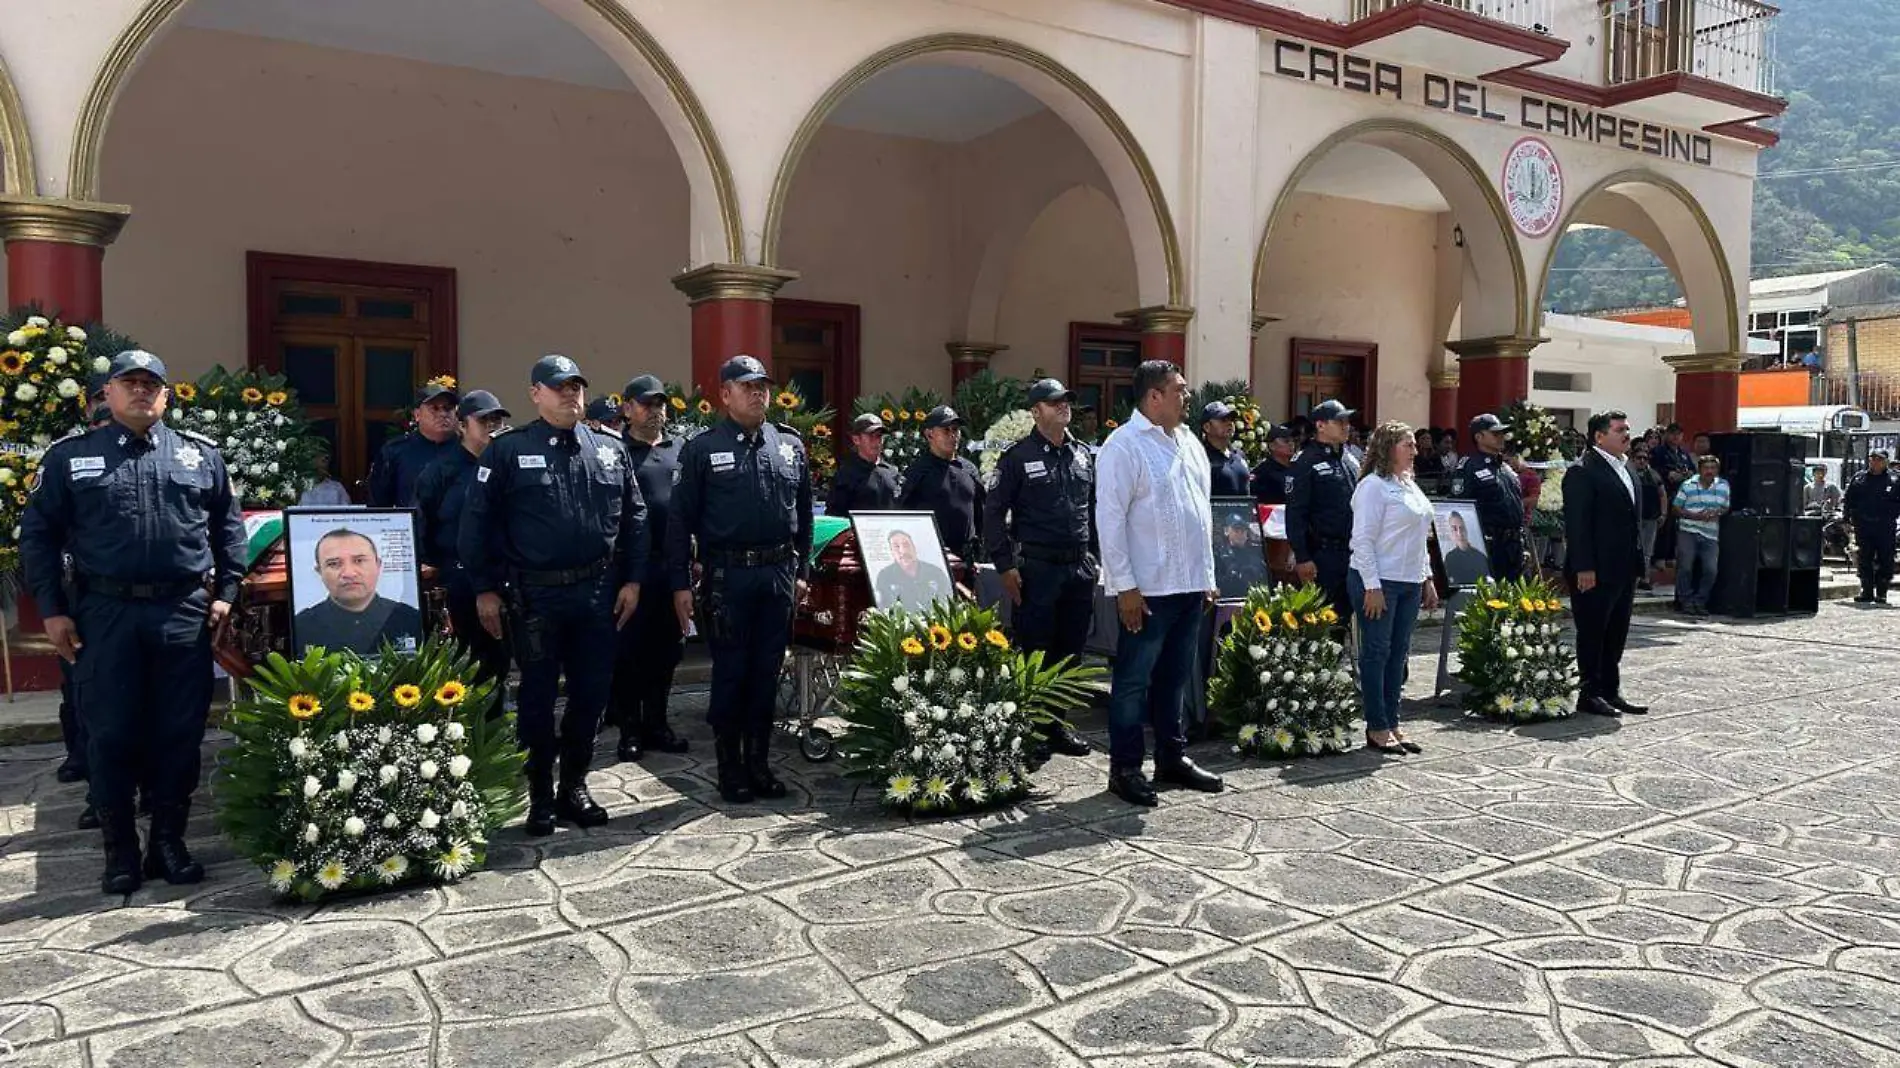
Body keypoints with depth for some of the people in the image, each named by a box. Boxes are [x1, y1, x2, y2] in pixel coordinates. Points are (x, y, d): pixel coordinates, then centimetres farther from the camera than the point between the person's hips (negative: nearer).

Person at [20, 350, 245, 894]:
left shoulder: (201, 454, 9)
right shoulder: (69, 456, 5)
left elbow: (228, 526, 13)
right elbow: (38, 534, 6)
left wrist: (226, 591, 5)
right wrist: (52, 609, 0)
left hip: (185, 615, 1)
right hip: (104, 615, -1)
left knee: (181, 734, 5)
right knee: (111, 736, 4)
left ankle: (169, 843, 18)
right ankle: (120, 851, 16)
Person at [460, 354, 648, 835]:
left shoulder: (610, 450, 8)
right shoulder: (508, 451, -2)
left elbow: (634, 518, 11)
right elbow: (478, 522, -3)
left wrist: (632, 580, 5)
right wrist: (485, 590, -6)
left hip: (598, 592, 3)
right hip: (535, 595, -3)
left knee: (592, 693, 9)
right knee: (537, 697, 6)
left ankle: (575, 788, 24)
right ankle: (541, 797, 19)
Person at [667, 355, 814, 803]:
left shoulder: (790, 446, 11)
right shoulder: (702, 450, -1)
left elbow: (804, 513, 16)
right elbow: (680, 520, -2)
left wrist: (801, 571, 13)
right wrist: (680, 583, -6)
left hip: (778, 575, 4)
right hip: (727, 576, -4)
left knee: (768, 673, 10)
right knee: (730, 673, 3)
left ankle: (759, 763, 21)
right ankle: (731, 770, 14)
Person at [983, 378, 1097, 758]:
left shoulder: (1085, 456, 13)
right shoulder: (1017, 457, -3)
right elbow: (993, 512, -4)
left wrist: (1098, 556, 13)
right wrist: (1005, 566, -9)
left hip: (1080, 568, 5)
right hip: (1037, 567, -5)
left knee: (1071, 650, 10)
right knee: (1034, 651, -1)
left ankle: (1056, 720, 22)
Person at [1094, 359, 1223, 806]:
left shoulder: (1189, 443, 14)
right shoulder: (1124, 446, -10)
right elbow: (1110, 518, -14)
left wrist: (1207, 576, 16)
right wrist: (1125, 586, -17)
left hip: (1190, 585, 8)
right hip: (1147, 589, -8)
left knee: (1175, 677, 16)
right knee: (1134, 680, 0)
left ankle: (1172, 757, 27)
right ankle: (1125, 768, 10)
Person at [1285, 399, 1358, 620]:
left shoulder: (1349, 464, 16)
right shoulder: (1306, 463, -8)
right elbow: (1295, 514, -13)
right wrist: (1302, 558, -18)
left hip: (1350, 554, 7)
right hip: (1321, 556, -7)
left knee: (1344, 614, 11)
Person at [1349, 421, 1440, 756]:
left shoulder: (1410, 485, 16)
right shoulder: (1373, 486, -10)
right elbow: (1362, 539, -15)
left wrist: (1428, 579, 17)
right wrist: (1372, 586, -18)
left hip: (1409, 583, 8)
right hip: (1379, 582, -8)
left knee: (1398, 654, 10)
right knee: (1376, 653, -1)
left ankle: (1392, 725, 18)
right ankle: (1377, 729, 5)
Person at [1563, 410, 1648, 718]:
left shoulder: (1625, 471, 16)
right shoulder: (1582, 472, -12)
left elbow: (1629, 518, 20)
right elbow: (1576, 523, -17)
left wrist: (1636, 562, 15)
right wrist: (1584, 568, -22)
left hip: (1623, 570, 9)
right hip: (1595, 573, -9)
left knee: (1616, 635, 14)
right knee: (1592, 634, 0)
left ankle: (1610, 692, 22)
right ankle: (1590, 695, 7)